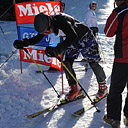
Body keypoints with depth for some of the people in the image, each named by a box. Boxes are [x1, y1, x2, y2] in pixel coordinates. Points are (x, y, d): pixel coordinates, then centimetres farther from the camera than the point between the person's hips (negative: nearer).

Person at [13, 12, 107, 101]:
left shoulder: (62, 21, -40)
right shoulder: (45, 25, -16)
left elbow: (72, 37, -52)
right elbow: (38, 38, -3)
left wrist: (57, 50, -61)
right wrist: (23, 43, -17)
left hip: (85, 38, -7)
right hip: (73, 42, 7)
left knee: (93, 63, -3)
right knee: (67, 64, -5)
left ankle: (103, 86, 18)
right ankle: (74, 89, 8)